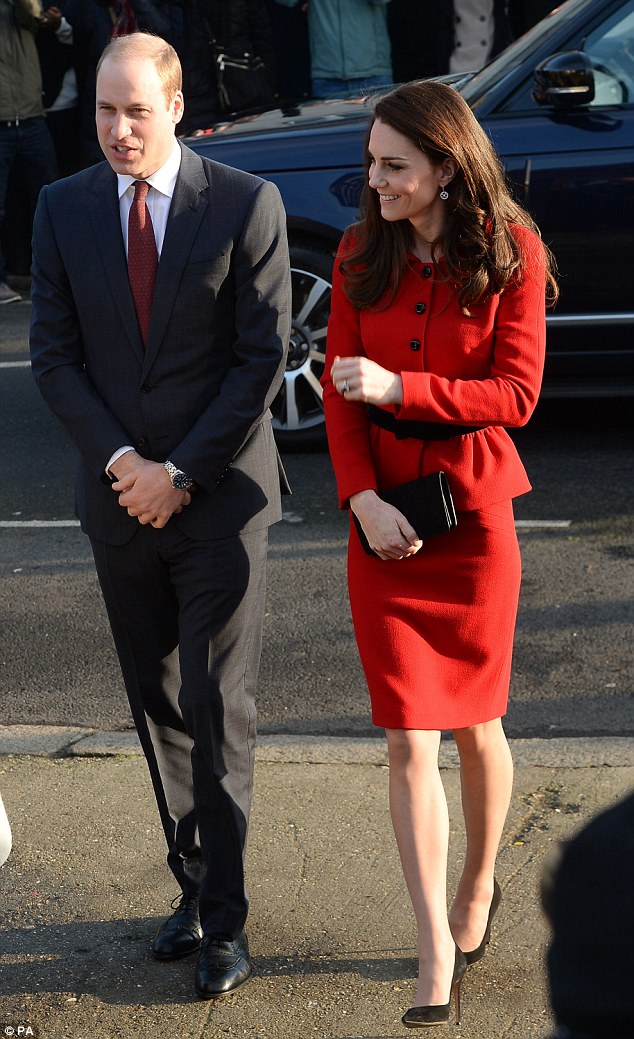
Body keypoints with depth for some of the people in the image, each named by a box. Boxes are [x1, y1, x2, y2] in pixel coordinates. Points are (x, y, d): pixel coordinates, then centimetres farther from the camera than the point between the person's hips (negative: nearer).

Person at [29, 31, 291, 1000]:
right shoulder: (64, 208, 3)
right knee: (157, 704, 12)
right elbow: (53, 355, 3)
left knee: (218, 710, -1)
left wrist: (181, 473, -12)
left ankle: (226, 920, 11)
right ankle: (192, 889, 26)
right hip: (120, 500, 4)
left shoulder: (246, 204, -7)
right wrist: (121, 461, -10)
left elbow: (263, 356, -9)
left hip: (219, 497, -3)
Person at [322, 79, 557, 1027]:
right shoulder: (362, 254, 2)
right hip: (384, 520, 2)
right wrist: (362, 497, -11)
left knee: (474, 722, 13)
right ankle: (436, 952, 5)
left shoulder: (510, 254, -7)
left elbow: (516, 394, -11)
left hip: (475, 511, -2)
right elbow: (339, 389, 3)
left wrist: (398, 388, -21)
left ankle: (478, 886, 38)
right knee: (408, 740, -1)